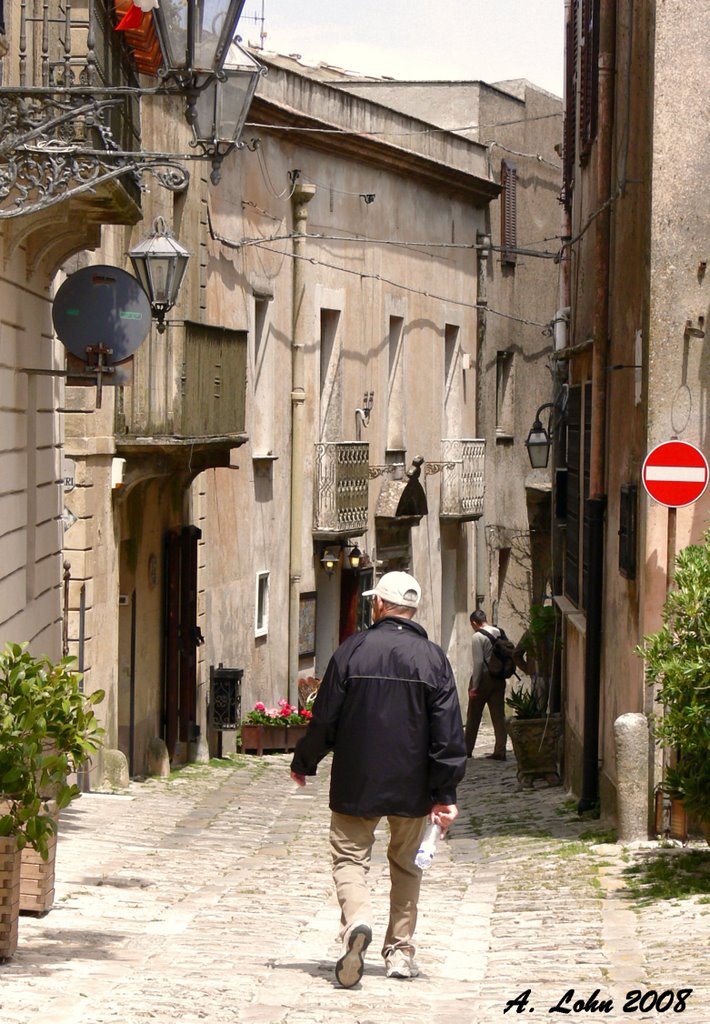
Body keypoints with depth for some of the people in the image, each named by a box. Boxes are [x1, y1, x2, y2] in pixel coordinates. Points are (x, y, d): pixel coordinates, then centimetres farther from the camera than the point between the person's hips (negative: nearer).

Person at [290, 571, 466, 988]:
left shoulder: (353, 650, -6)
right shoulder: (433, 658, -2)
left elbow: (325, 719, -3)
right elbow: (449, 732, -6)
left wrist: (303, 763, 13)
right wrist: (446, 793, -3)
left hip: (357, 782, -2)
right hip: (413, 787, 2)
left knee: (350, 857, 4)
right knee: (406, 865, 17)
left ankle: (357, 919, -25)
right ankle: (400, 951, 17)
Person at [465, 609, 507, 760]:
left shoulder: (478, 636, -12)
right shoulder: (499, 633, 6)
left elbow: (478, 662, -16)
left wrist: (474, 686, -13)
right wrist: (501, 672, 11)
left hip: (484, 678, -5)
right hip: (499, 679, 5)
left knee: (473, 717, 8)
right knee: (499, 715, 5)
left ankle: (467, 750, 16)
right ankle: (500, 752, 1)